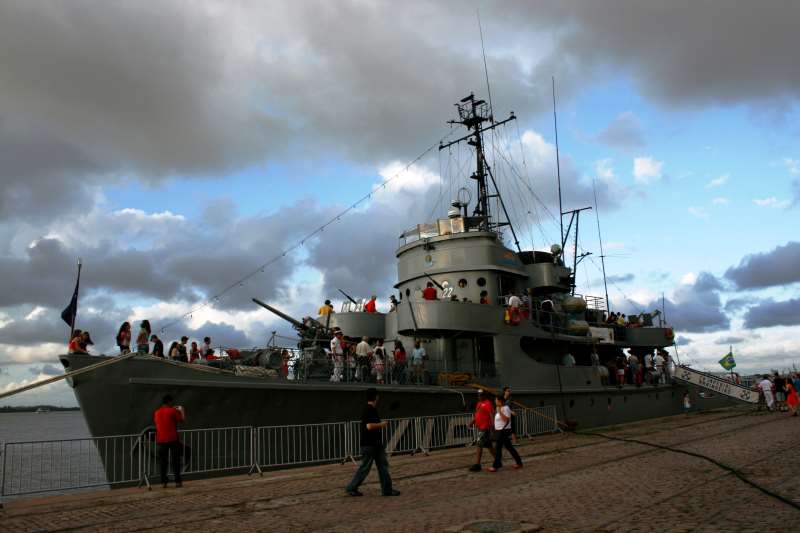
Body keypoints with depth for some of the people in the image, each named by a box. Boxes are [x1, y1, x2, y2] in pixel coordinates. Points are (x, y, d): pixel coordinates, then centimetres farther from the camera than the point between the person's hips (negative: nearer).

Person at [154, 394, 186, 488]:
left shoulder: (157, 412, 10)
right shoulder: (173, 411, -6)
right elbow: (183, 420, -5)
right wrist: (181, 410, 13)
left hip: (161, 440, 4)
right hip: (172, 439, -4)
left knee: (163, 461, 8)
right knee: (175, 460, 1)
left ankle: (163, 482, 6)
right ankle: (177, 481, -1)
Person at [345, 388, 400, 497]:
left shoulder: (372, 410, 12)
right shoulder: (369, 410, -19)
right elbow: (369, 426, -29)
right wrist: (382, 424, -17)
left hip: (376, 444, 10)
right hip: (368, 444, -10)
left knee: (383, 465, 9)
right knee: (365, 468, 0)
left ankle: (387, 489, 13)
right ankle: (351, 488, 12)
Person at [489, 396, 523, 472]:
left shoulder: (505, 408, -15)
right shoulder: (500, 408, 14)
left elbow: (506, 419, -25)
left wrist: (500, 412, -27)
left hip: (504, 431, -10)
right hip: (500, 431, 10)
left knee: (498, 448, -7)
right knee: (509, 447, 14)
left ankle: (495, 466, -3)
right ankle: (519, 462, 21)